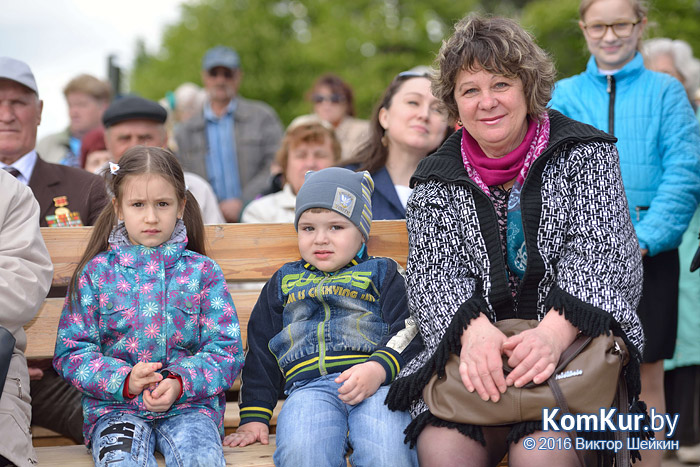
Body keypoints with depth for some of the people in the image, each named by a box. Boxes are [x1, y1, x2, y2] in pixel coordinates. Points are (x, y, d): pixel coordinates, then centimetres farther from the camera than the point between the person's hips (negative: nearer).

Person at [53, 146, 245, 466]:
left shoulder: (202, 271, 9)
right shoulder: (96, 272, 9)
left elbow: (226, 350, 3)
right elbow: (71, 352, 5)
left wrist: (180, 383, -15)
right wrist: (125, 380, -13)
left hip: (190, 402, 0)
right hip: (114, 406, 0)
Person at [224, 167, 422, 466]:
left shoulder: (380, 273, 22)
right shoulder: (284, 281, 29)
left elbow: (408, 330, 9)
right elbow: (260, 349, 27)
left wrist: (379, 368, -12)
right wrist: (254, 417, 17)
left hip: (378, 384, -1)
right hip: (309, 386, 1)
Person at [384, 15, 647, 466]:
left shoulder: (585, 154, 4)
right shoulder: (437, 182, 11)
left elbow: (600, 253, -7)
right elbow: (434, 274, 0)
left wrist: (553, 334, -27)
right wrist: (476, 330, -24)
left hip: (575, 343, -2)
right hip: (476, 350, 2)